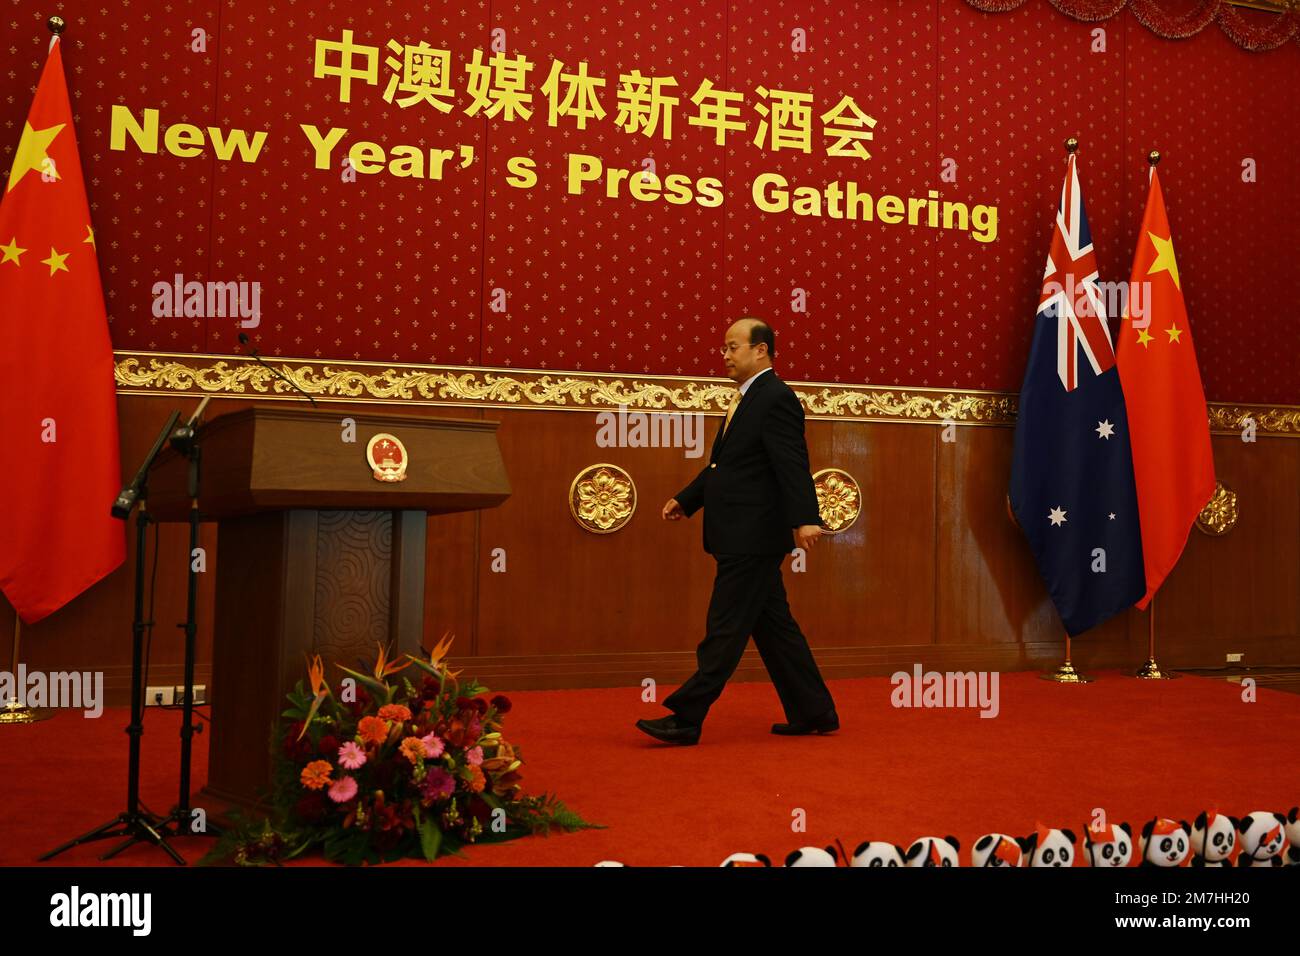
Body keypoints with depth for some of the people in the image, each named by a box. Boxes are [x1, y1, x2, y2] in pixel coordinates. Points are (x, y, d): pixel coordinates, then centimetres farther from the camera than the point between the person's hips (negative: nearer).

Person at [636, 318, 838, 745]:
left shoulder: (776, 398, -13)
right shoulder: (747, 398, 18)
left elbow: (793, 465, -23)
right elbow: (723, 464, 23)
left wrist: (804, 519, -32)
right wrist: (686, 500, 19)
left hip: (753, 537, -10)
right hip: (742, 537, 10)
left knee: (725, 629, -5)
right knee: (773, 626, 13)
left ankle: (686, 719, 0)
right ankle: (814, 713, 21)